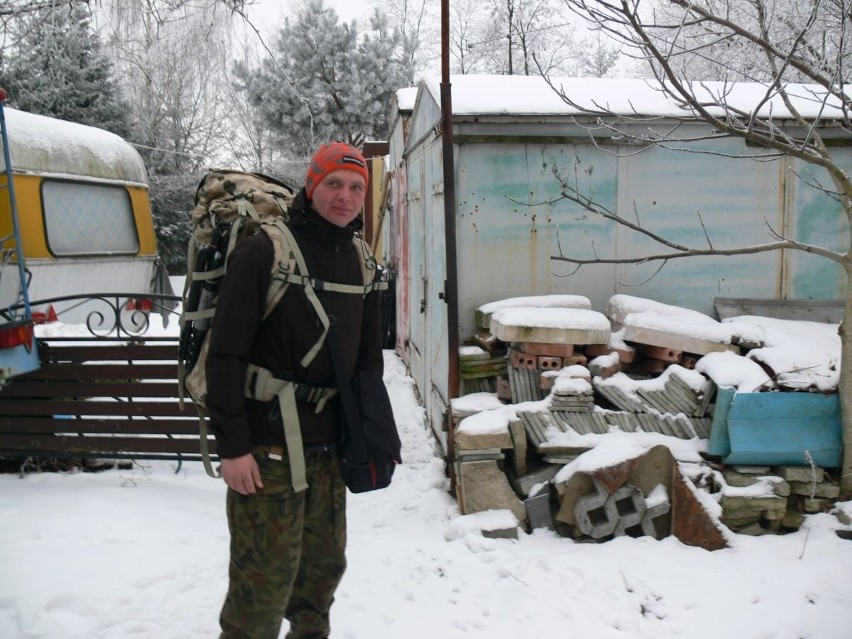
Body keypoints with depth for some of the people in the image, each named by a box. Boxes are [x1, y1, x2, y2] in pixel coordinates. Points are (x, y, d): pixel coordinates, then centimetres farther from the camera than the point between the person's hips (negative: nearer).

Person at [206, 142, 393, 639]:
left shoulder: (360, 263, 8)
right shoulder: (262, 252, -11)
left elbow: (369, 357, 16)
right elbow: (226, 355, -13)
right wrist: (232, 446, -16)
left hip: (329, 446, 7)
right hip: (267, 447, -6)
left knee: (325, 564, 17)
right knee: (266, 574, -2)